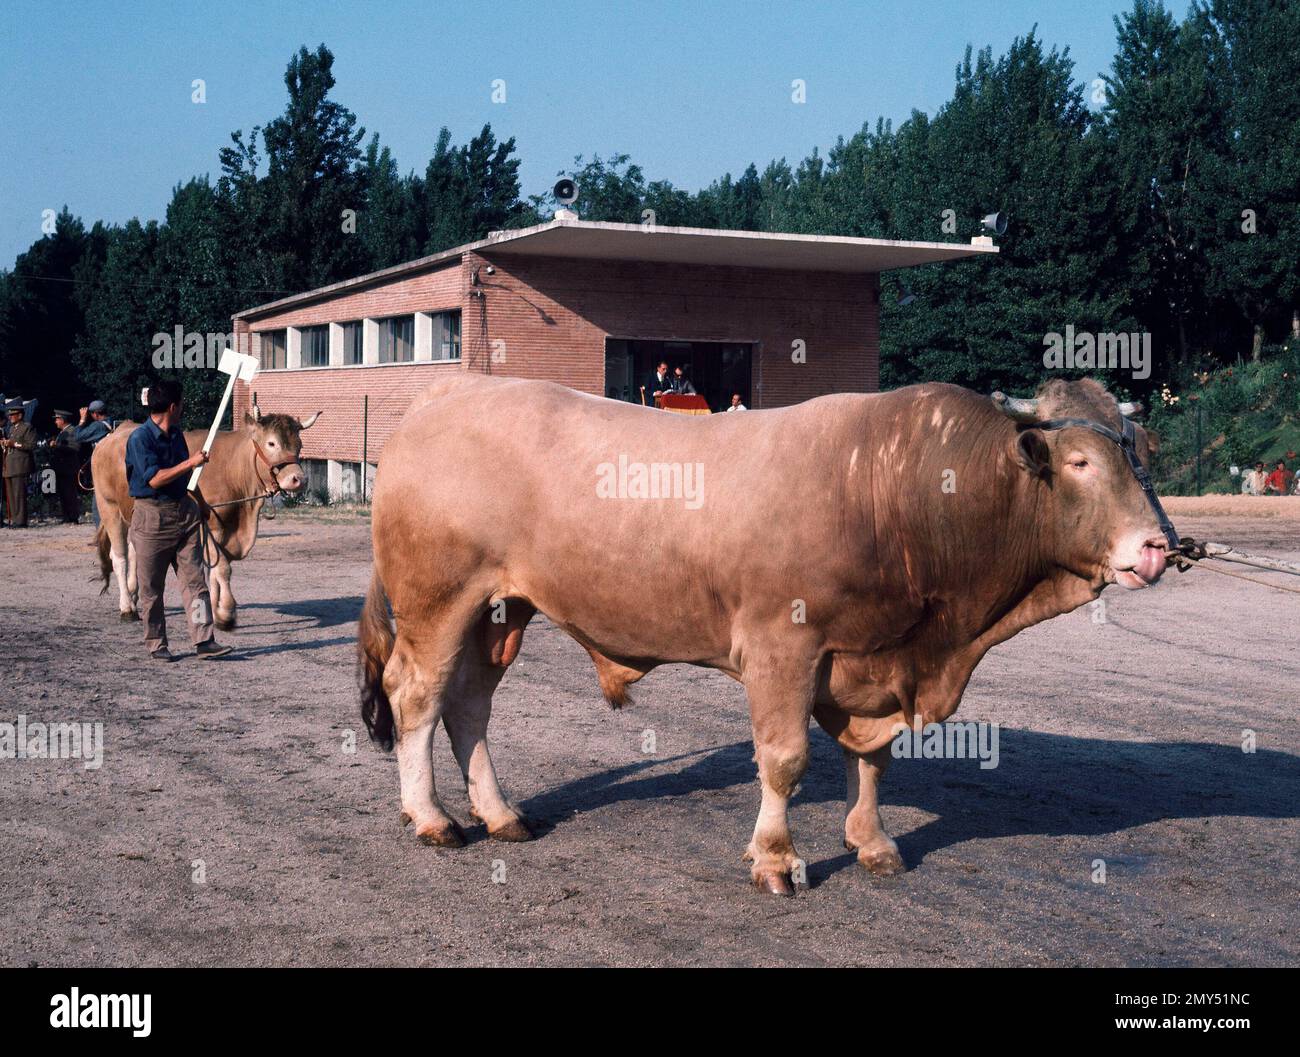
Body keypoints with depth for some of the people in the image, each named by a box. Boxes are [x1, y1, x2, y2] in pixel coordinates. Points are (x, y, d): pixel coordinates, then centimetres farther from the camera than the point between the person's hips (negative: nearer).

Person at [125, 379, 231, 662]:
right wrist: (191, 463, -20)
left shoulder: (176, 434, 10)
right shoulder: (140, 439, -13)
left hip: (183, 512, 7)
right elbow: (154, 479, -21)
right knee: (152, 586, 4)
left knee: (195, 579, 0)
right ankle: (156, 644, 14)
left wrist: (193, 505, 28)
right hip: (152, 516, -7)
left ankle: (204, 641, -1)